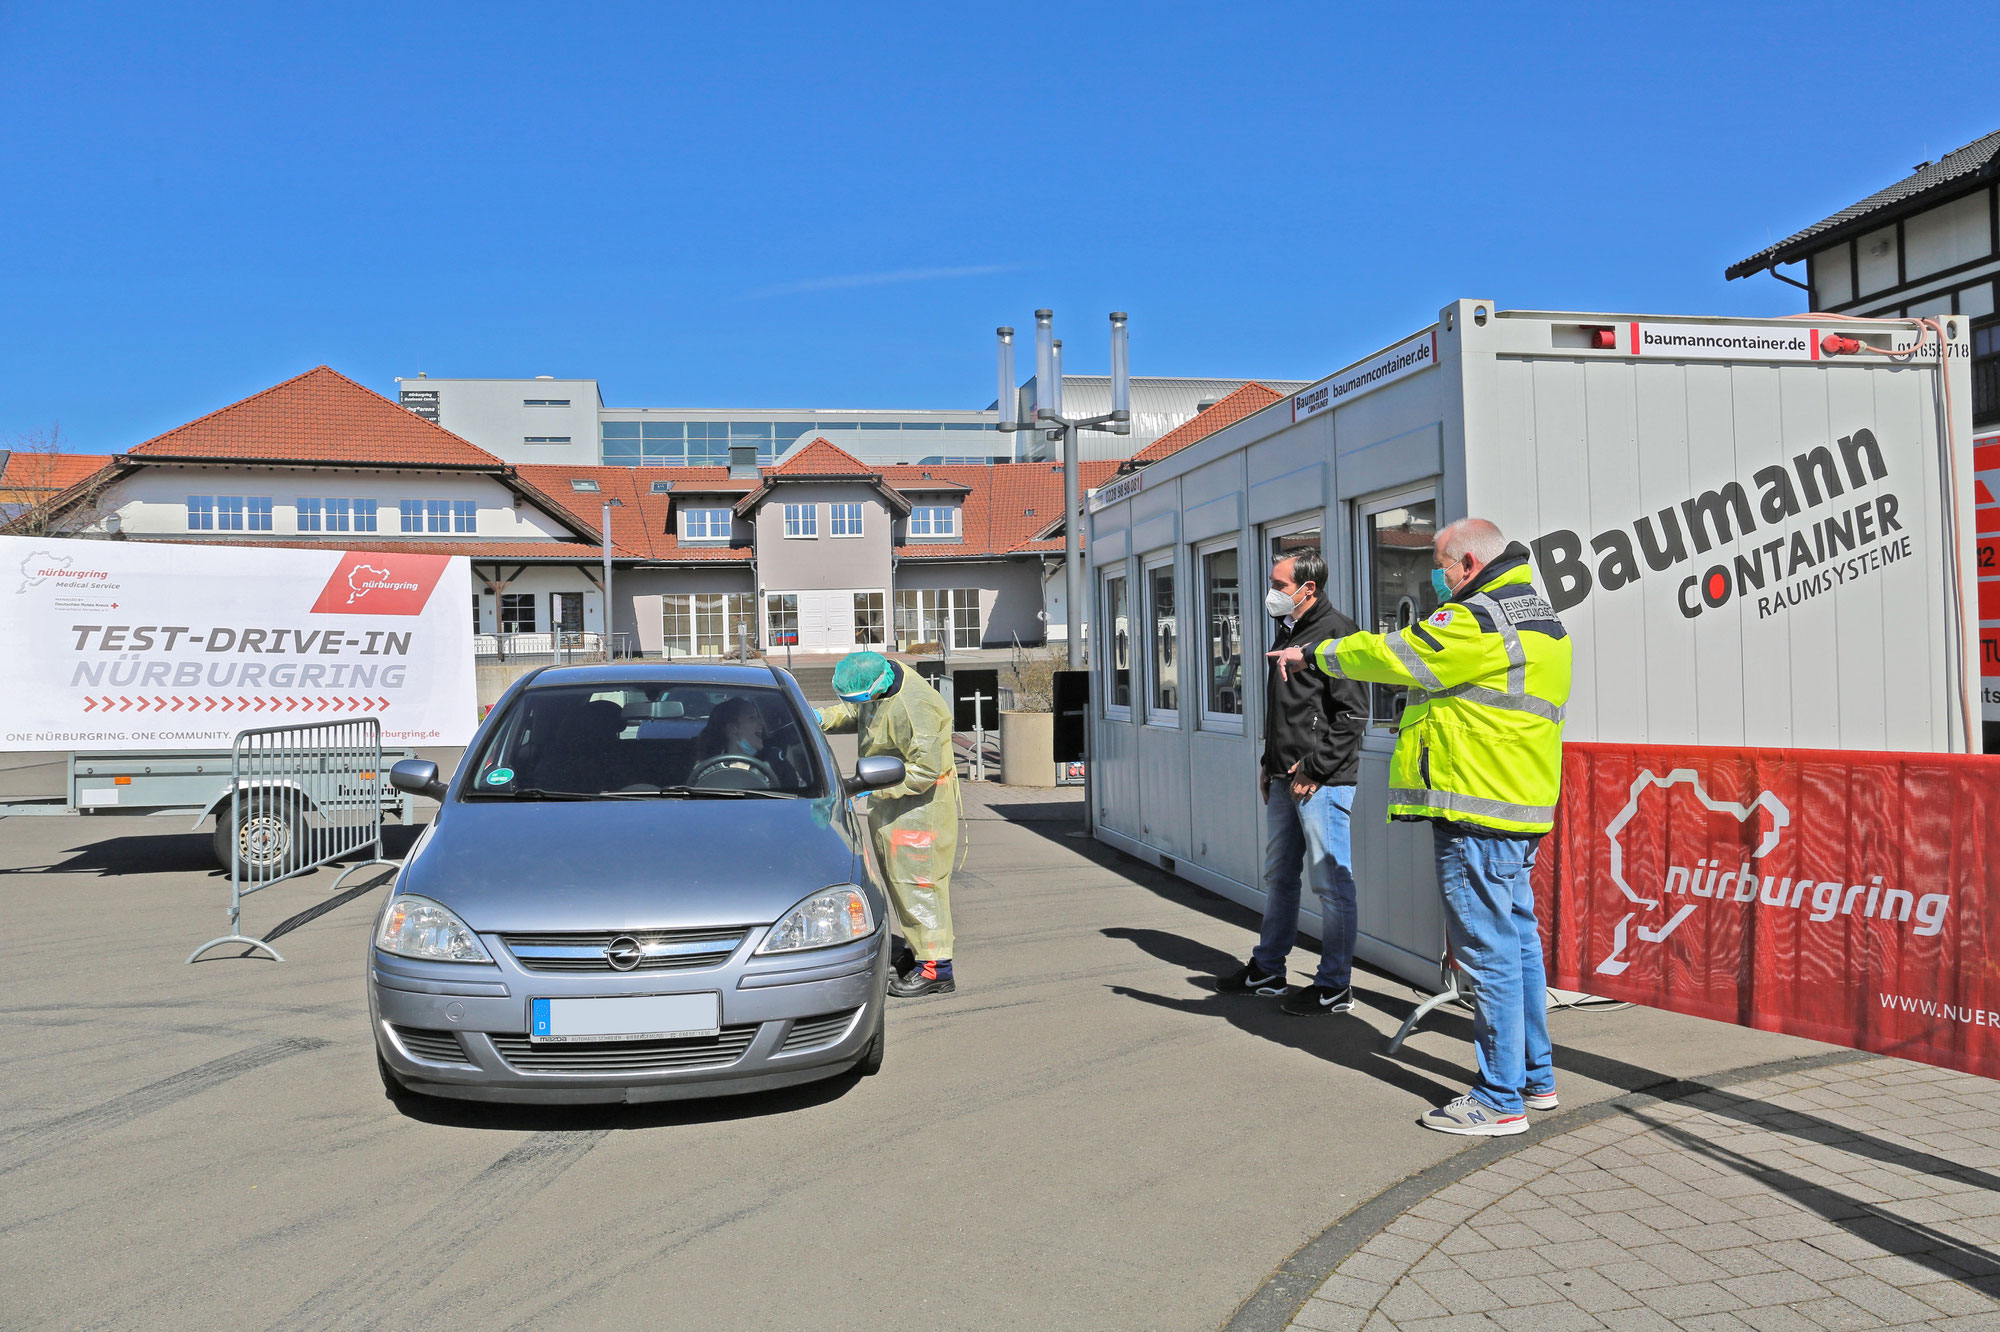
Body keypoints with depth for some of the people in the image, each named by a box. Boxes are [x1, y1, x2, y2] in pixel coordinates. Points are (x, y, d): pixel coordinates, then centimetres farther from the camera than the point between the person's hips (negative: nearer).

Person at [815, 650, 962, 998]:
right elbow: (854, 714, 16)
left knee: (915, 879, -7)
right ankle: (920, 951, 29)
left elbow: (925, 769, -29)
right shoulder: (882, 678, -2)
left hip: (919, 800, -10)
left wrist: (874, 785, -27)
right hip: (890, 796, 10)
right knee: (897, 875, 16)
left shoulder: (913, 707, -30)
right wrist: (823, 718, -3)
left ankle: (936, 969, -1)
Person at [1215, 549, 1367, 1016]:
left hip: (1322, 783, -10)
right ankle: (1267, 971, 28)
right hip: (1285, 781, 10)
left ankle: (1335, 985, 8)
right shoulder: (1288, 631, 16)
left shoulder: (1336, 632, -12)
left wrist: (1315, 769, -17)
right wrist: (1270, 764, 19)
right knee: (1278, 876, 16)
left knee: (1331, 882, -1)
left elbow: (1352, 715, -16)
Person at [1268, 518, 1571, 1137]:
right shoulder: (1536, 614, 17)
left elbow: (1392, 656, -9)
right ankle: (1535, 1078, 27)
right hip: (1521, 807, 10)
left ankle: (1500, 1101, 3)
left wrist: (1311, 654, 3)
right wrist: (1428, 717, 29)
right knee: (1518, 940, 17)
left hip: (1476, 813, -10)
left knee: (1488, 952, -4)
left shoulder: (1475, 623, -15)